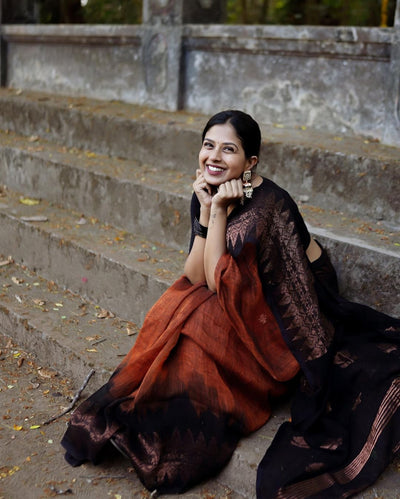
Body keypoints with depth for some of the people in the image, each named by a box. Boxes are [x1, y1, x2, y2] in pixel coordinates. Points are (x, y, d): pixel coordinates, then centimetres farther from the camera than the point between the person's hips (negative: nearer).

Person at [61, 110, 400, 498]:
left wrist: (219, 210, -28)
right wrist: (206, 211, -20)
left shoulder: (267, 205, -27)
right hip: (251, 298, 7)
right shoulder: (207, 193, -5)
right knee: (171, 311, -15)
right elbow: (194, 276, -11)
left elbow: (219, 283, -27)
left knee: (193, 324, -23)